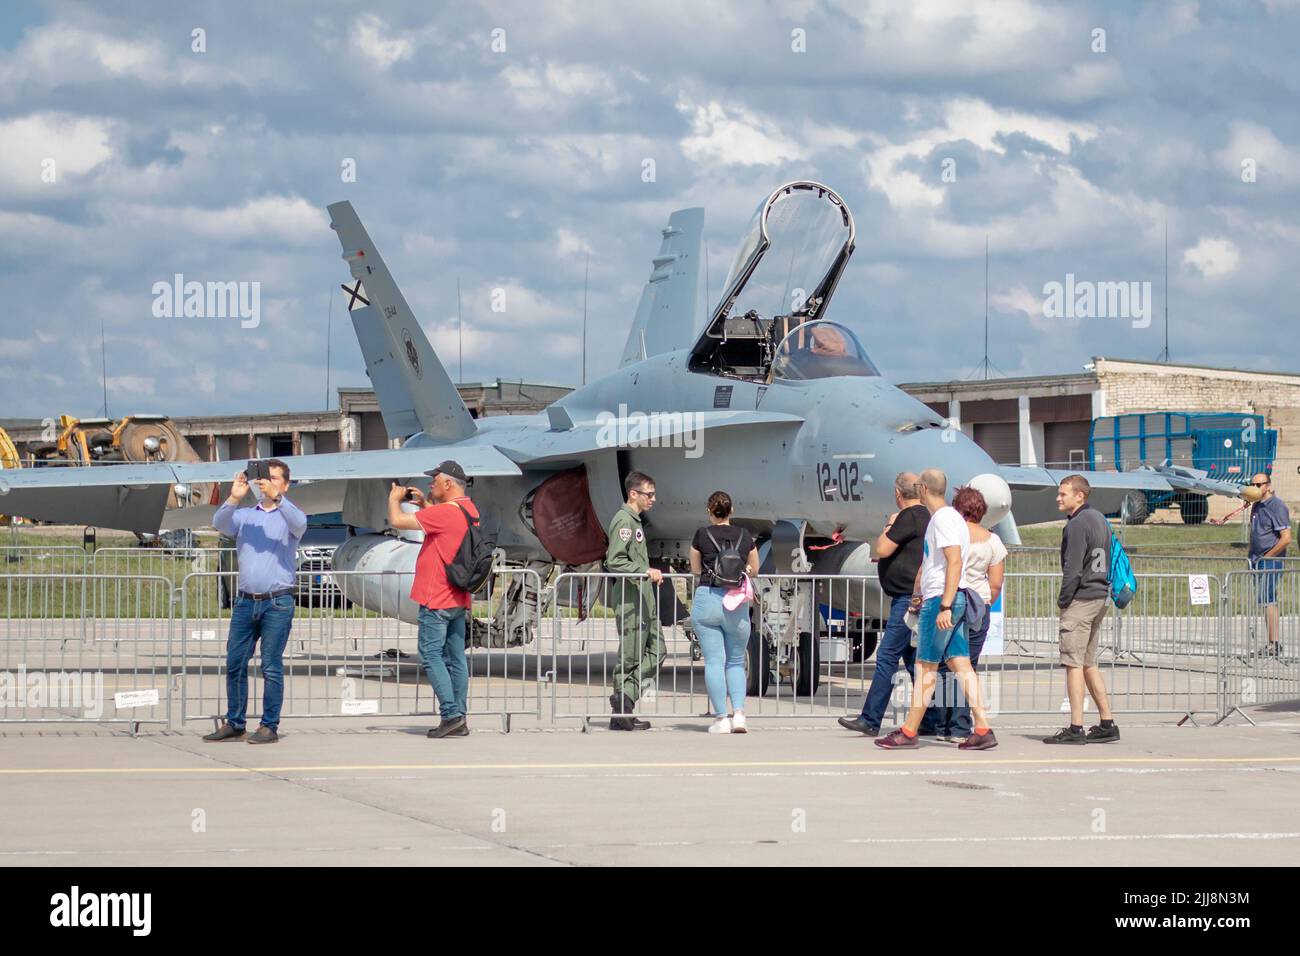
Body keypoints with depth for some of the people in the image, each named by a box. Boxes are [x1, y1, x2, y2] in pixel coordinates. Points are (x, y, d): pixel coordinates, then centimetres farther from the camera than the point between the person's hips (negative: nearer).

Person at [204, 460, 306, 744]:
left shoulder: (288, 515, 7)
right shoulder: (244, 515, 16)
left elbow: (300, 524, -16)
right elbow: (220, 524, -2)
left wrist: (275, 497, -27)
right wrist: (234, 498, -18)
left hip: (277, 603, -4)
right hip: (245, 601, 4)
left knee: (271, 667, -5)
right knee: (234, 663, 3)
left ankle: (270, 726, 1)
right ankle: (234, 723, 10)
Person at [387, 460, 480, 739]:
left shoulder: (445, 512, -19)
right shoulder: (469, 510, 11)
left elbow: (398, 521, -19)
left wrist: (394, 498, 1)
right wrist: (424, 503, 22)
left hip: (437, 600, -9)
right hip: (459, 599, 9)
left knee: (431, 654, -5)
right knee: (455, 658, 9)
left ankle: (450, 714, -13)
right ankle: (458, 720, 9)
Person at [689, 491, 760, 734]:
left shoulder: (702, 535, -2)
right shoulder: (745, 536, 5)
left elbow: (695, 570, 9)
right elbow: (754, 570, 17)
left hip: (707, 599, -2)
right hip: (736, 604, 2)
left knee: (714, 661, 1)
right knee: (735, 662, 14)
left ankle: (721, 718, -3)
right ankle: (739, 713, -1)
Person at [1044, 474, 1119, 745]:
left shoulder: (1077, 524, -14)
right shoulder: (1100, 520, 16)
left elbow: (1073, 569, -19)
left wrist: (1063, 600, -10)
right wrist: (1104, 592, 18)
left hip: (1080, 600, -10)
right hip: (1100, 597, 10)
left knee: (1073, 663, -7)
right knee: (1088, 663, 15)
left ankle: (1075, 728, -8)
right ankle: (1107, 724, 15)